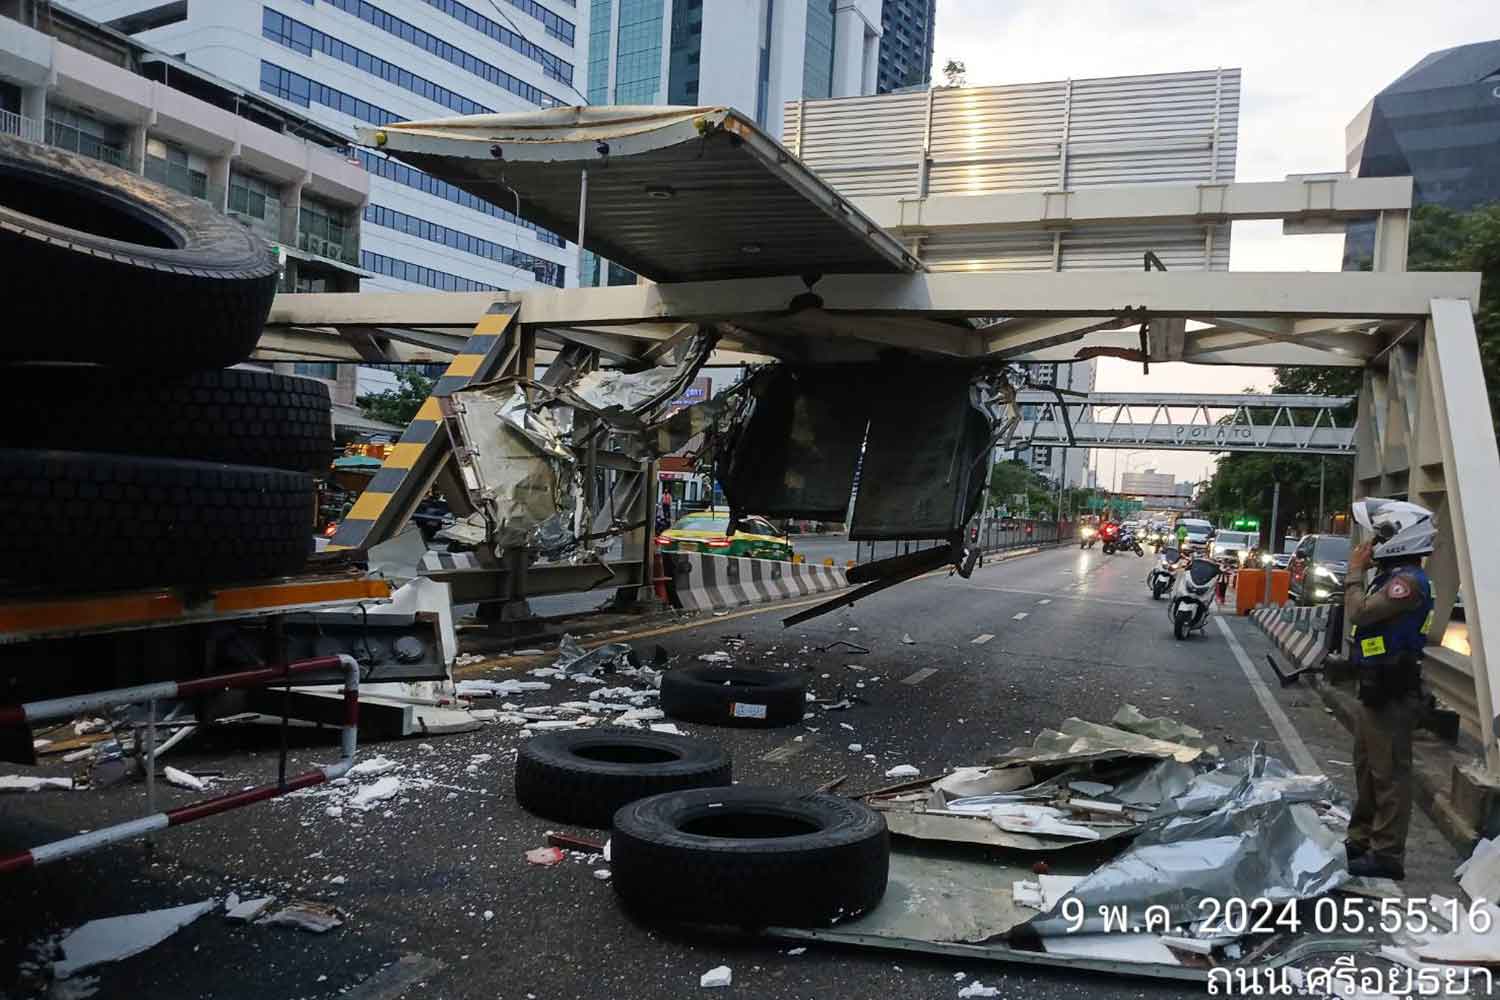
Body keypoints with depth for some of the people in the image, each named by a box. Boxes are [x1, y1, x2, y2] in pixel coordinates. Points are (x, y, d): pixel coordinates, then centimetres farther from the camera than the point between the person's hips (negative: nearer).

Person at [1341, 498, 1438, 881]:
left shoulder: (1408, 581, -19)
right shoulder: (1392, 576, 13)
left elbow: (1359, 614, -24)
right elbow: (1366, 617, 17)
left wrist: (1355, 572, -14)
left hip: (1392, 694, -11)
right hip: (1376, 689, 11)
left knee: (1389, 774, -4)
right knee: (1367, 769, 19)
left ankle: (1387, 855, 2)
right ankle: (1361, 840, 31)